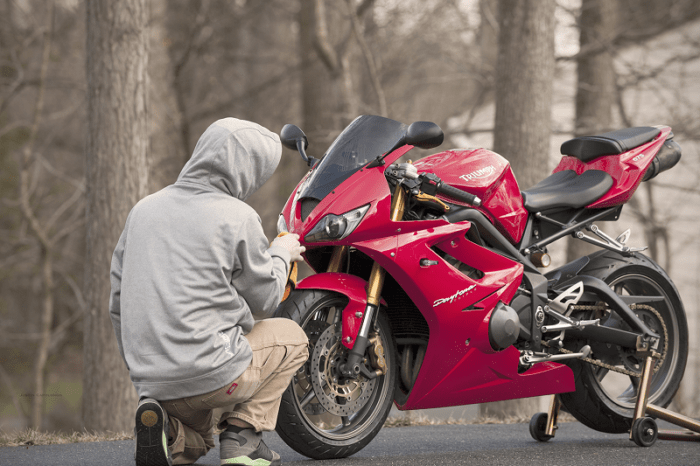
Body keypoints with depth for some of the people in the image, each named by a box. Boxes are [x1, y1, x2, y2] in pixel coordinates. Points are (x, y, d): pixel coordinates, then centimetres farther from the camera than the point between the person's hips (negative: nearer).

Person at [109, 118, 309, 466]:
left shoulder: (143, 209, 11)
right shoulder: (237, 218, -7)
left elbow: (117, 303, 15)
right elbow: (263, 300, 3)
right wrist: (280, 253, 21)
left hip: (150, 381, 5)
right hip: (212, 376, -5)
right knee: (291, 336, 22)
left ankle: (167, 432, -3)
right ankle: (243, 431, 4)